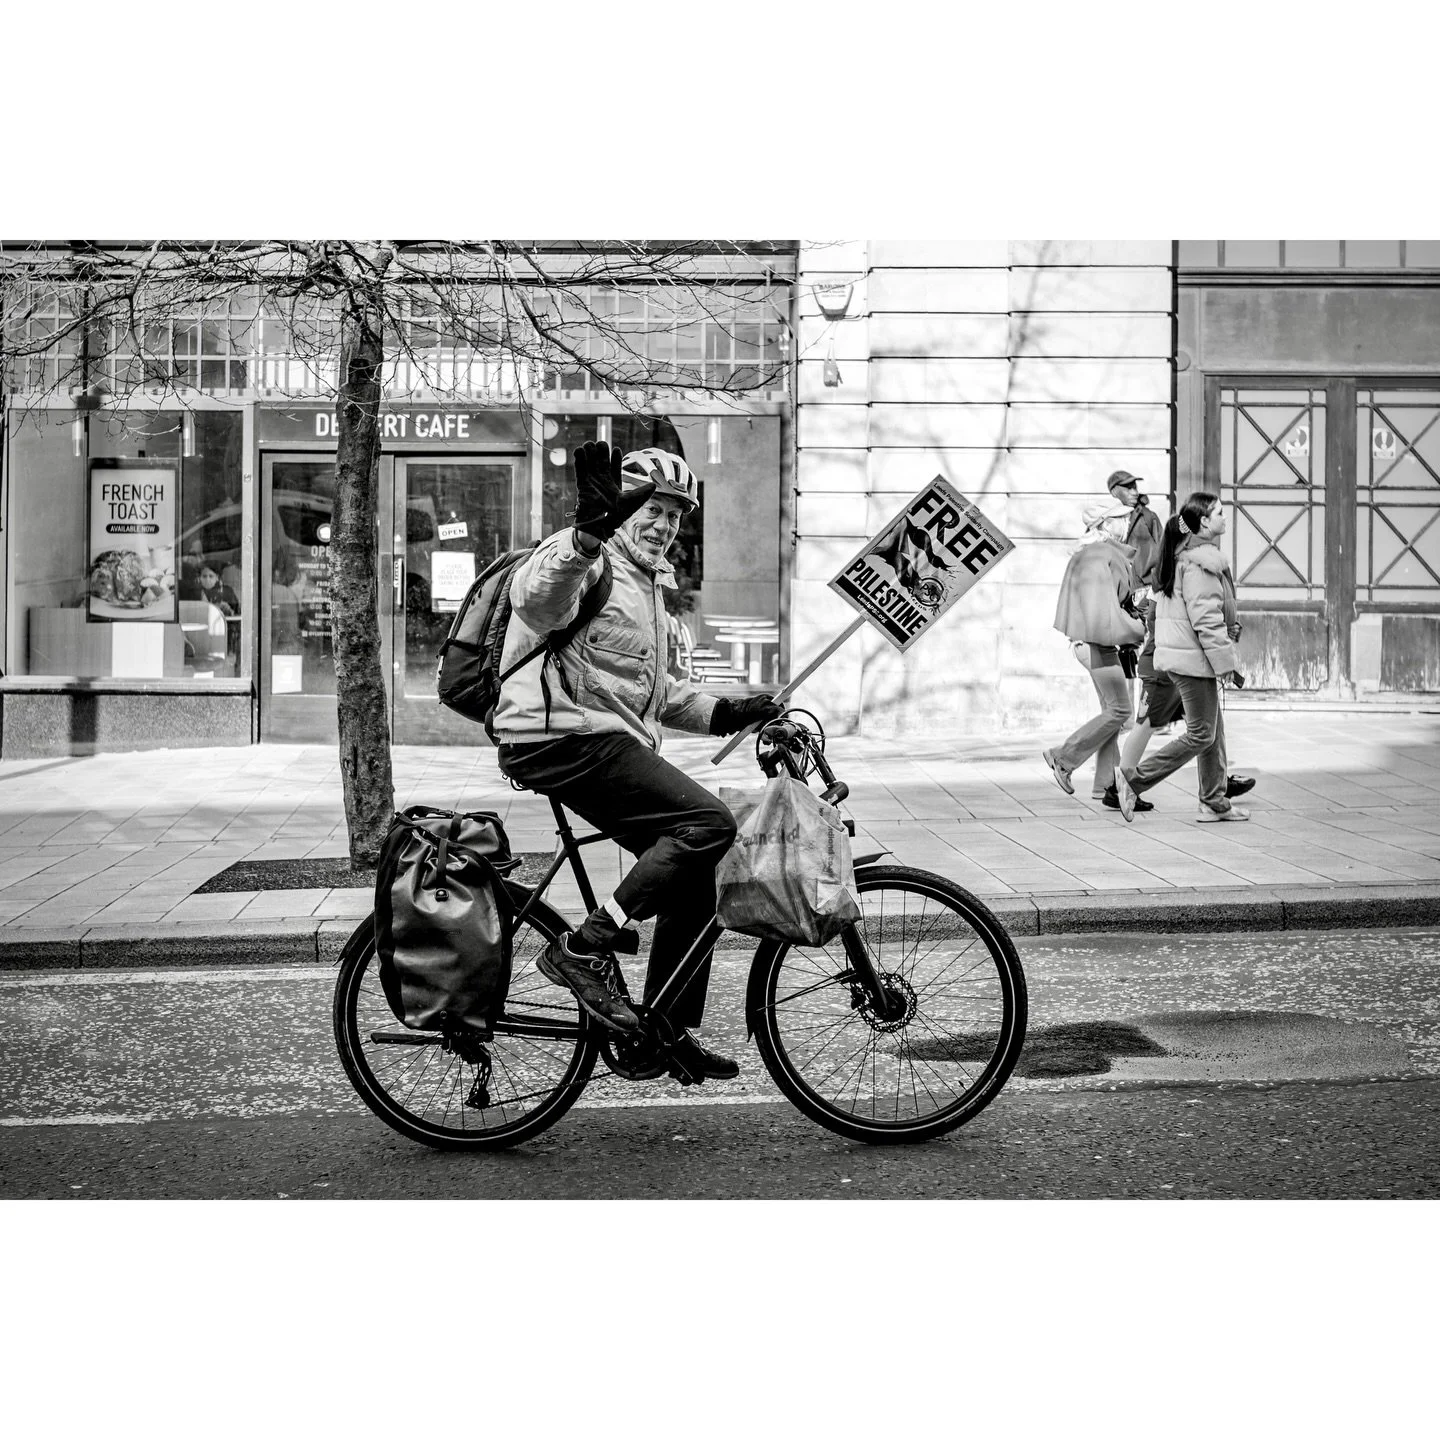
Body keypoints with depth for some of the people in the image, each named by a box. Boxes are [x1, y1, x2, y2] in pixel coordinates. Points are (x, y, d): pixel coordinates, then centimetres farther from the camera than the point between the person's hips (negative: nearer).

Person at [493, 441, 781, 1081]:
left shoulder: (647, 582, 25)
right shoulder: (588, 562, -7)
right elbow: (536, 595, -33)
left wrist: (723, 712, 19)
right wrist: (589, 534, -51)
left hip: (612, 743, 10)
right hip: (564, 737, -10)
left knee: (693, 879, 9)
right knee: (708, 823, -22)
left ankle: (670, 1030, 20)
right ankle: (585, 949, -17)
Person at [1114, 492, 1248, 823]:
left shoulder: (1181, 554, 14)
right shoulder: (1200, 561, -18)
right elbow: (1207, 619, -21)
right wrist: (1225, 661, -17)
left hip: (1178, 652, 10)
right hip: (1194, 657, -10)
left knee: (1214, 729, 15)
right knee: (1201, 735, -3)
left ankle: (1215, 803, 21)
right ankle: (1132, 780, -2)